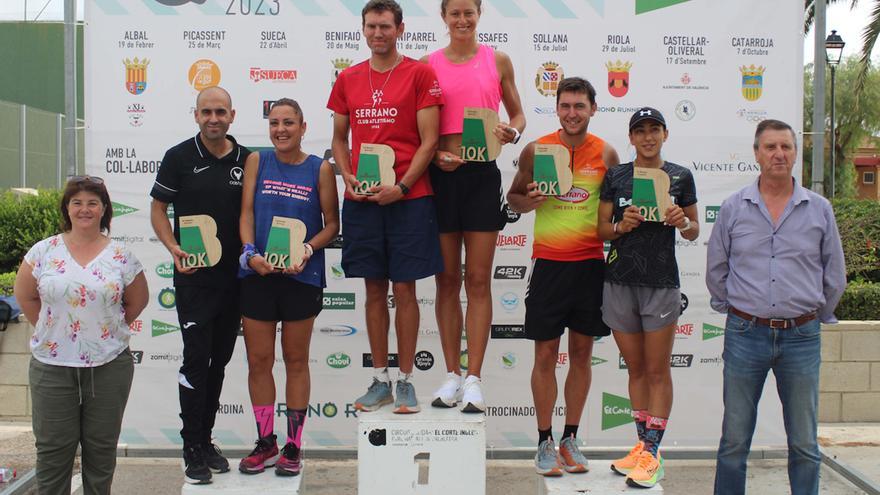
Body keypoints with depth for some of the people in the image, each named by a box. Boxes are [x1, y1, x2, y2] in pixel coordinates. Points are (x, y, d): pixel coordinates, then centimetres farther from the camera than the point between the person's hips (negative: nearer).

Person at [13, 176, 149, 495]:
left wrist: (110, 328, 6)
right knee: (53, 447, 7)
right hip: (52, 365, 0)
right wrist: (50, 329, 6)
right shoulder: (43, 252, 1)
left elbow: (137, 301, 8)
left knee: (101, 446, 10)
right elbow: (25, 296, 9)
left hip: (109, 365, 0)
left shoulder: (121, 256, -1)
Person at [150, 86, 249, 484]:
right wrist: (174, 249, -14)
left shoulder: (247, 160, 5)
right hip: (194, 276, -3)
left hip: (234, 275, 4)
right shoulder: (179, 157, -2)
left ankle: (206, 438, 25)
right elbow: (158, 208, 2)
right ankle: (193, 449, 5)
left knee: (220, 359, 11)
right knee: (197, 358, -6)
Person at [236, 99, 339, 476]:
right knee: (258, 360, 7)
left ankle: (293, 446, 22)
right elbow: (246, 212, 1)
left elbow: (332, 223, 1)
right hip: (258, 275, 2)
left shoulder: (320, 169, -1)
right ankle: (265, 443, 24)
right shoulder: (257, 161, 4)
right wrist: (251, 253, -15)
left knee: (296, 360, 10)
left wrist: (306, 251, -15)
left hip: (301, 276, -2)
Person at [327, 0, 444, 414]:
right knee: (374, 289, 9)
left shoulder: (420, 74, -2)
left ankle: (406, 381, 12)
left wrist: (401, 186, -14)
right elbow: (339, 138, 17)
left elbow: (429, 140, -6)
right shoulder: (348, 79, 11)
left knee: (404, 289, 1)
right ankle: (380, 380, 19)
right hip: (361, 199, 4)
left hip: (408, 198, -4)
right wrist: (347, 177, -1)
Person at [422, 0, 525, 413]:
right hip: (440, 174, 1)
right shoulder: (427, 64, 7)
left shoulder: (498, 61, 7)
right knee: (447, 279, 5)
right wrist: (434, 154, -11)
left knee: (478, 281, 0)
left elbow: (518, 115, 14)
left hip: (482, 174, -1)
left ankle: (473, 379, 5)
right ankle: (452, 374, 14)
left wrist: (511, 132, -8)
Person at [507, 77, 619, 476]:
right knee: (545, 354, 3)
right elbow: (514, 197, 8)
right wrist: (529, 200, -13)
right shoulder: (536, 150, -1)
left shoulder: (606, 153, 3)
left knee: (582, 352, 9)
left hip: (591, 262, 2)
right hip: (549, 262, -2)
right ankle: (544, 443, 15)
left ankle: (571, 439, 23)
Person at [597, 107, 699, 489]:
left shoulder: (680, 177, 4)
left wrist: (684, 223, -12)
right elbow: (601, 230, 7)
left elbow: (694, 231, 10)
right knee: (636, 368, 11)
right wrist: (622, 225, -13)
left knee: (657, 371, 1)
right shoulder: (615, 177, 6)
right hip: (619, 281, 2)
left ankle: (652, 454, 7)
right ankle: (642, 445, 22)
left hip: (662, 282, -2)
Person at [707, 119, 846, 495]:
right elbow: (715, 270, 11)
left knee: (804, 445, 9)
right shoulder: (734, 208, 3)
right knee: (734, 442, 7)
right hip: (745, 334, 0)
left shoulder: (819, 209, 4)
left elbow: (834, 276, 12)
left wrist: (815, 317, 13)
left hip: (801, 337, 1)